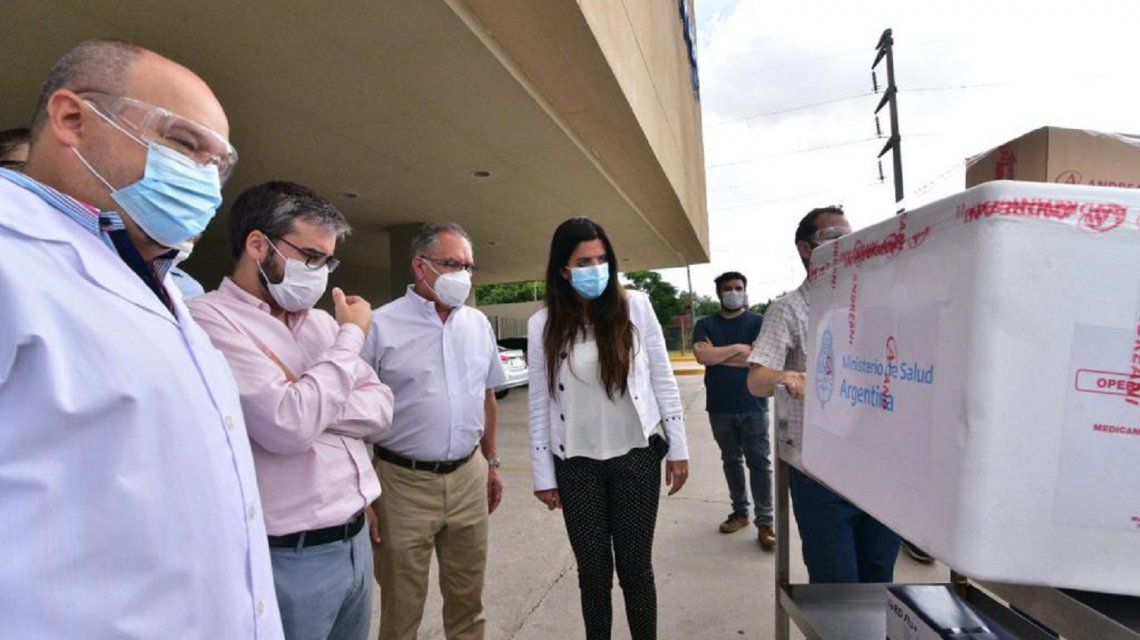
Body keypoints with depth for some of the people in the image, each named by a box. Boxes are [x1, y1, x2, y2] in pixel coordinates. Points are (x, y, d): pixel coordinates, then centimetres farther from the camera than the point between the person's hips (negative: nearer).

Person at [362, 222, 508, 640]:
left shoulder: (478, 324, 6)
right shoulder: (381, 326, -10)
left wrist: (492, 463, 15)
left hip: (469, 477, 4)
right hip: (404, 483, -4)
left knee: (467, 598, 19)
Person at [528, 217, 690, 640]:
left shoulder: (636, 306, -5)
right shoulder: (543, 325, -4)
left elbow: (663, 380, 0)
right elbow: (539, 404, -1)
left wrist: (678, 448, 1)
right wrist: (543, 475, 1)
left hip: (636, 456, 0)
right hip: (577, 465, 1)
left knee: (635, 563, 11)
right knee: (592, 568, 13)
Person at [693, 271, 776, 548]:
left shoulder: (759, 322, -2)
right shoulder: (705, 325, 5)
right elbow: (702, 356, -12)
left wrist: (717, 354, -11)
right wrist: (738, 348, -12)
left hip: (753, 406, -3)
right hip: (719, 407, 3)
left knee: (759, 463, 0)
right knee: (731, 461, 14)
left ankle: (765, 521, 8)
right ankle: (740, 512, 28)